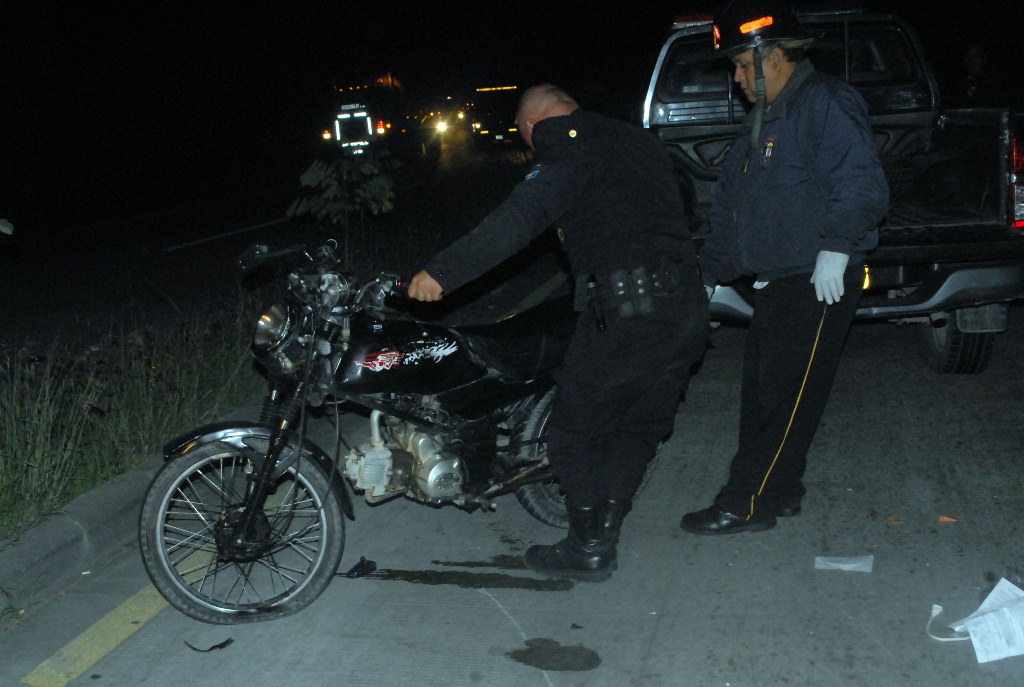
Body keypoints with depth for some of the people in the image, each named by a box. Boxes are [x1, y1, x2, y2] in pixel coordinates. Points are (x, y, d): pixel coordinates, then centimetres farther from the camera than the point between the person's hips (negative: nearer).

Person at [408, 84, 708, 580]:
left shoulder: (571, 154, -5)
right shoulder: (640, 143, 23)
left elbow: (519, 219, -20)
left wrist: (442, 272, -23)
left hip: (626, 311, -9)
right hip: (689, 309, 9)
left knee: (575, 428, 5)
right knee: (636, 428, 18)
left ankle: (588, 552, 12)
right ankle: (603, 534, 22)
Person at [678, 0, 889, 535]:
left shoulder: (826, 104, -10)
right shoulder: (762, 122, 20)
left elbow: (860, 184, -21)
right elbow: (729, 204, 24)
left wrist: (834, 249, -27)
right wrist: (709, 272, 25)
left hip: (819, 281, -10)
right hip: (776, 280, 10)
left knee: (785, 395, -6)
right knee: (760, 387, 11)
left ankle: (747, 504, 0)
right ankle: (779, 491, 23)